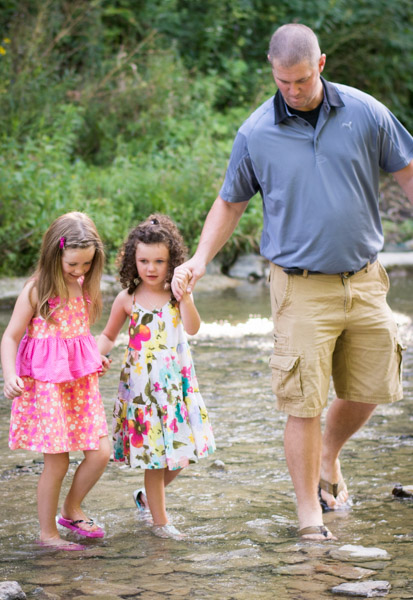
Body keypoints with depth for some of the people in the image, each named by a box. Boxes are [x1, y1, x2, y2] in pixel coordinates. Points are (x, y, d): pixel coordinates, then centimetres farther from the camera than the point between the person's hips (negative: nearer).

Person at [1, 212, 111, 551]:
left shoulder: (84, 287, 8)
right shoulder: (36, 291, -10)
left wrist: (96, 358, 18)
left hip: (81, 379, 6)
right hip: (45, 383, -6)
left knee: (101, 453, 0)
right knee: (57, 462, -2)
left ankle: (72, 511, 24)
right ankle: (47, 532, 15)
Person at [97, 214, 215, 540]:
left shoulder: (177, 294, -2)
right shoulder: (127, 299, -1)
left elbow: (193, 327, -21)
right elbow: (108, 336, 13)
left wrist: (184, 294, -32)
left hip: (177, 382, 2)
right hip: (142, 385, -1)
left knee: (180, 450, 8)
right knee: (154, 453, 2)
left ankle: (149, 497, 34)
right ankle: (160, 520, 14)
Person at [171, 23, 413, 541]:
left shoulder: (364, 113, 0)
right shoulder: (256, 134, -3)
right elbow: (230, 202, 9)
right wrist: (200, 259, -3)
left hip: (364, 280, 3)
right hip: (301, 289, -3)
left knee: (369, 390, 11)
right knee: (304, 404, -5)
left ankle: (329, 456, 40)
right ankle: (309, 510, 10)